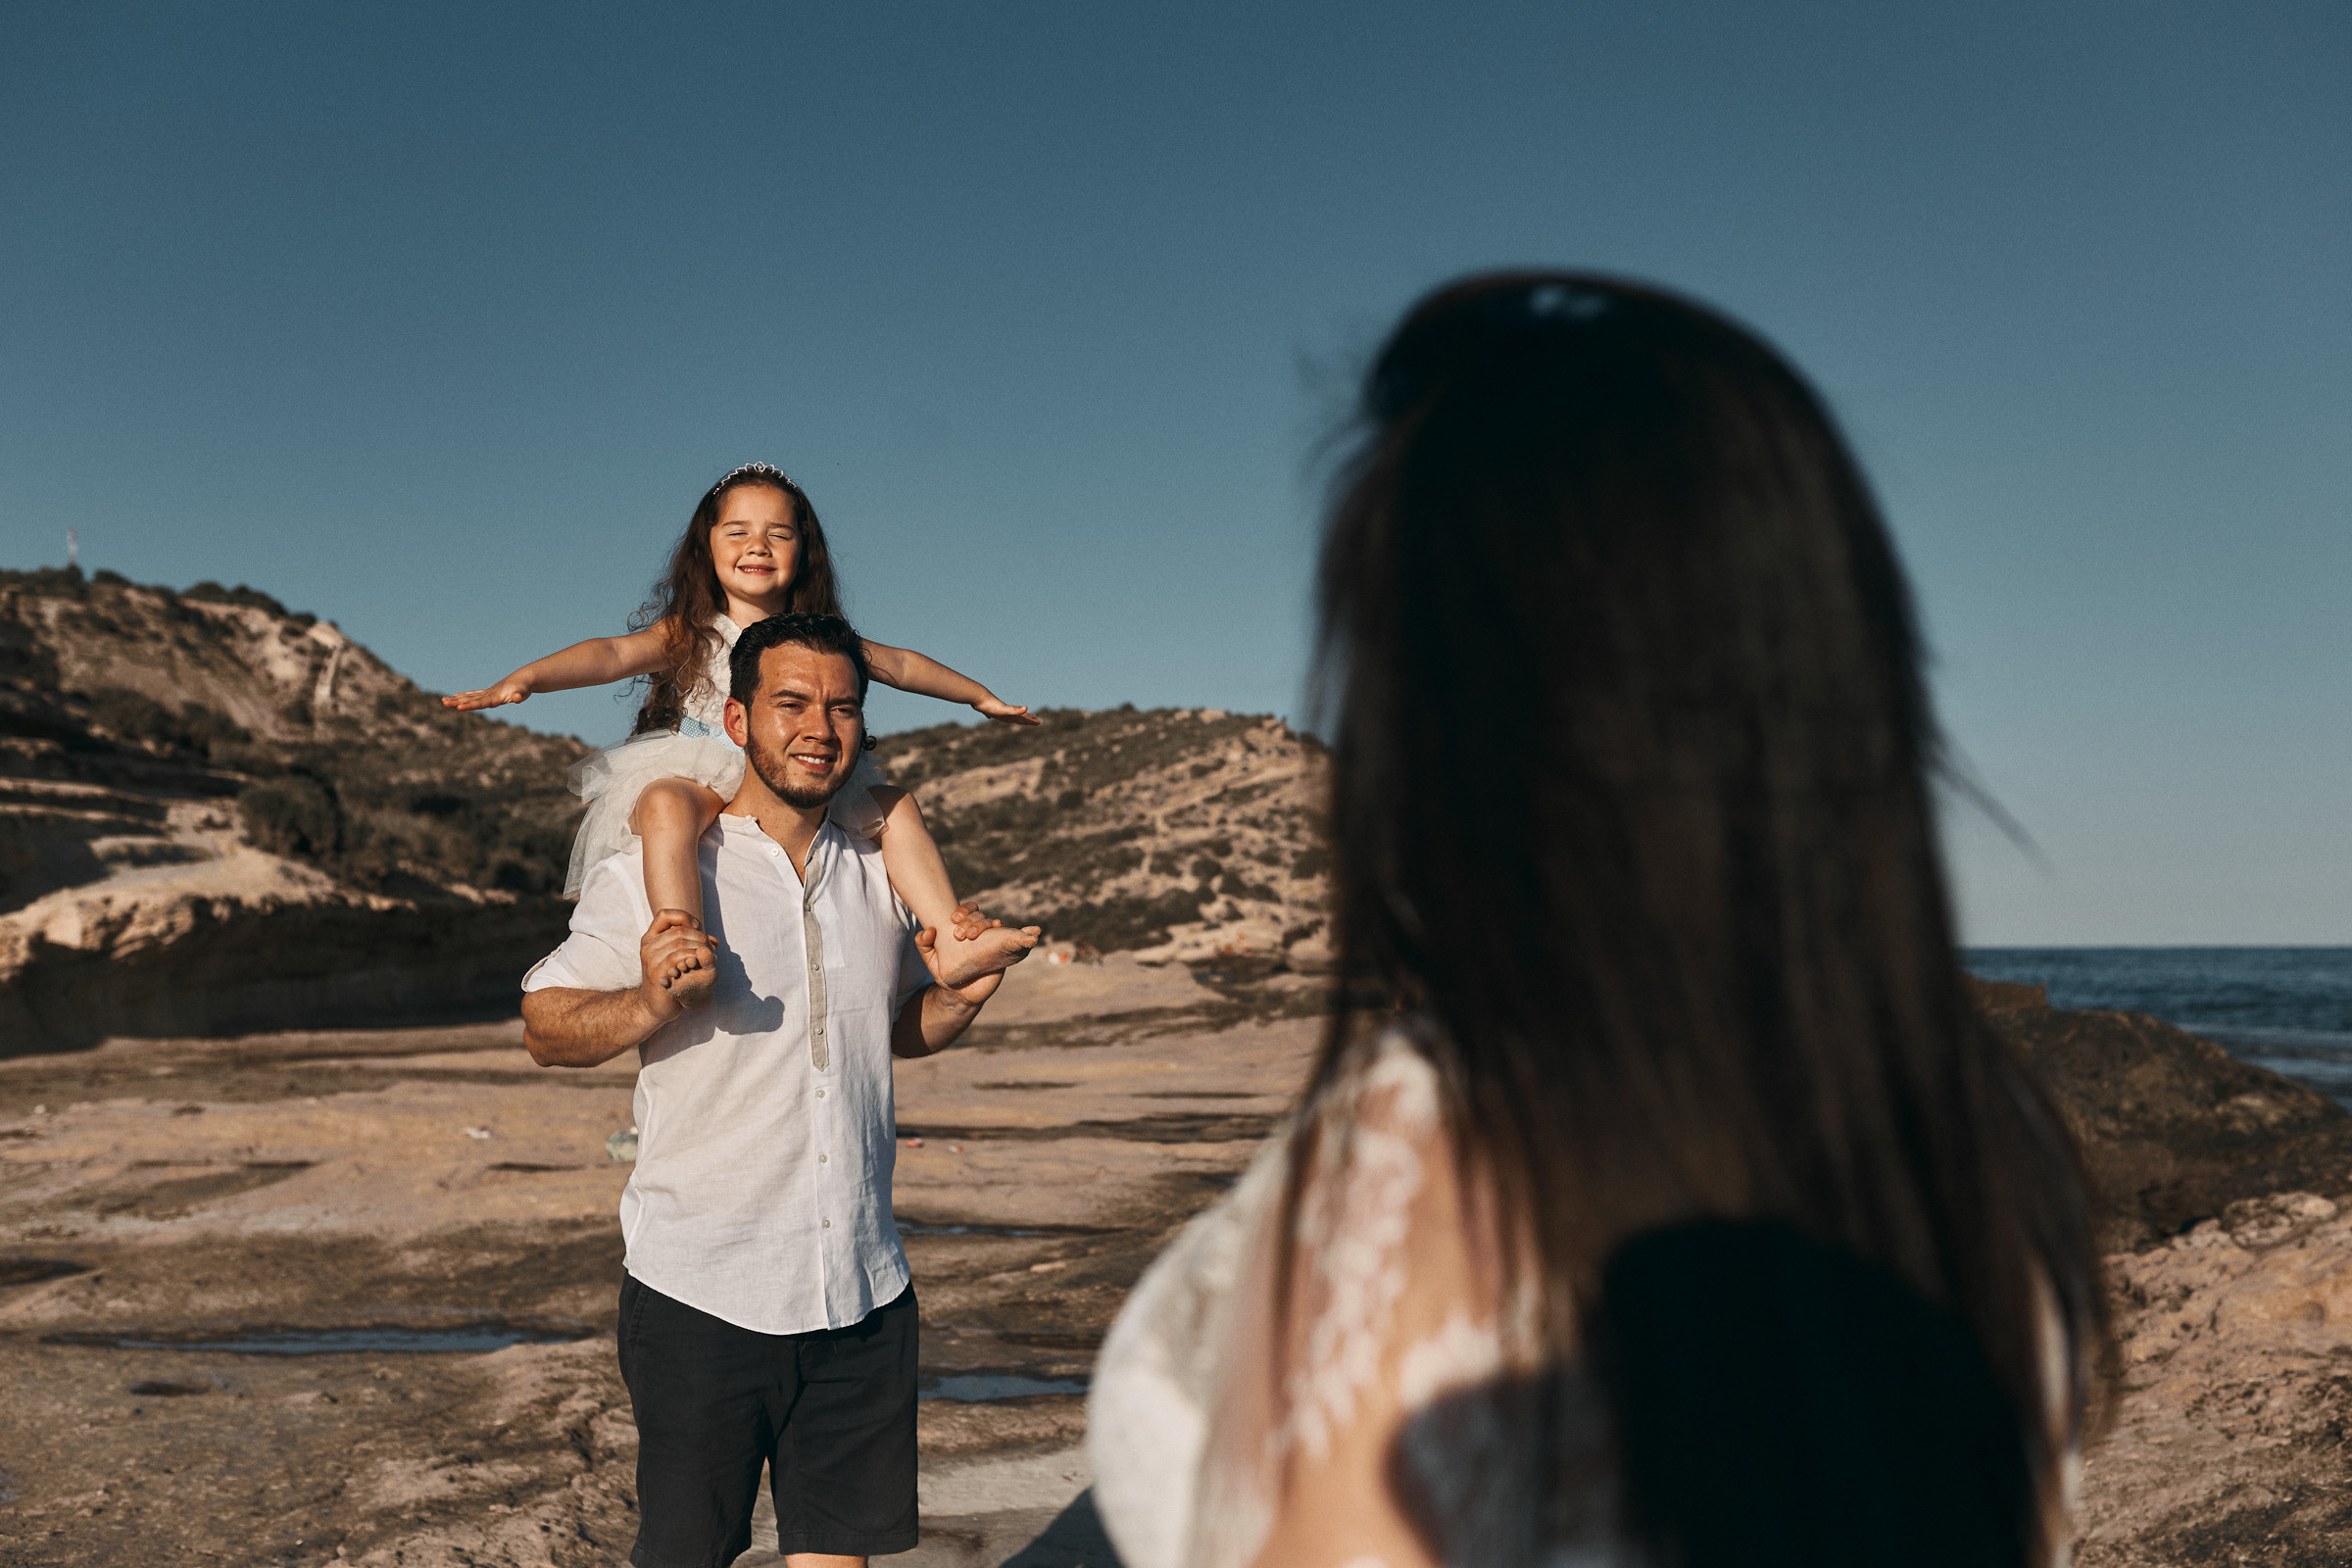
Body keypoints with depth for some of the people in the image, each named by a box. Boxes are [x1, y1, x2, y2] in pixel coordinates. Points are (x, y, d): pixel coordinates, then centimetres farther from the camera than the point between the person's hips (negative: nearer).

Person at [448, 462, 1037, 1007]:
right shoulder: (690, 635, 0)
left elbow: (901, 665, 25)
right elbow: (614, 654, -17)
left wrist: (981, 696, 34)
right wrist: (525, 678, -34)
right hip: (697, 782, -4)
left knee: (895, 805, -7)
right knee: (667, 803, -37)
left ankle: (954, 940, -12)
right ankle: (686, 951, -56)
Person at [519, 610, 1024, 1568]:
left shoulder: (878, 878, 9)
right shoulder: (653, 875, -7)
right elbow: (545, 1031, -4)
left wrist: (958, 997, 0)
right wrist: (649, 1004, -24)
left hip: (863, 1291, 4)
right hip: (700, 1296, -4)